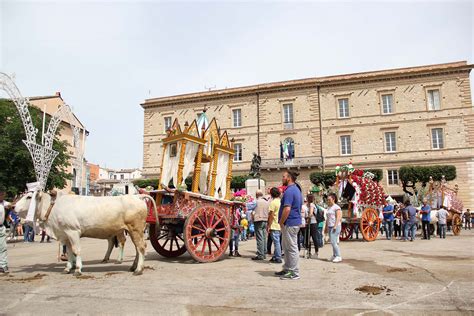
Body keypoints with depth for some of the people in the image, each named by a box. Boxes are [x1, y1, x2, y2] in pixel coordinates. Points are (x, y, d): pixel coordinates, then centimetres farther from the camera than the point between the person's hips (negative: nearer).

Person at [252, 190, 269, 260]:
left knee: (260, 238, -6)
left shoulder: (256, 202, -7)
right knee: (264, 238, 11)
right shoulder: (266, 202, 10)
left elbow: (253, 213, -3)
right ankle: (264, 254, 15)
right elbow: (268, 212, 14)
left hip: (258, 221, -6)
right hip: (265, 221, 6)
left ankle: (260, 255, -6)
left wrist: (252, 220, 10)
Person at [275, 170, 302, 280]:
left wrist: (281, 222, -14)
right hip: (295, 221, 11)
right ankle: (287, 269, 27)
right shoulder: (297, 189, 15)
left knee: (292, 248, -2)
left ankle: (294, 273, 7)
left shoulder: (289, 191, -18)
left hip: (289, 223, -11)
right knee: (286, 247, 18)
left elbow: (287, 209, -26)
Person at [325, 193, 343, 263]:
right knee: (333, 242, 9)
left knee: (333, 241, -13)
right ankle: (334, 256, 14)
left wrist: (335, 226, -21)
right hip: (330, 227, 8)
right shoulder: (329, 208, 19)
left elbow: (338, 217, -15)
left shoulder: (336, 207, -7)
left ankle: (339, 256, -7)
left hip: (335, 227, -8)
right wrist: (326, 227, 19)